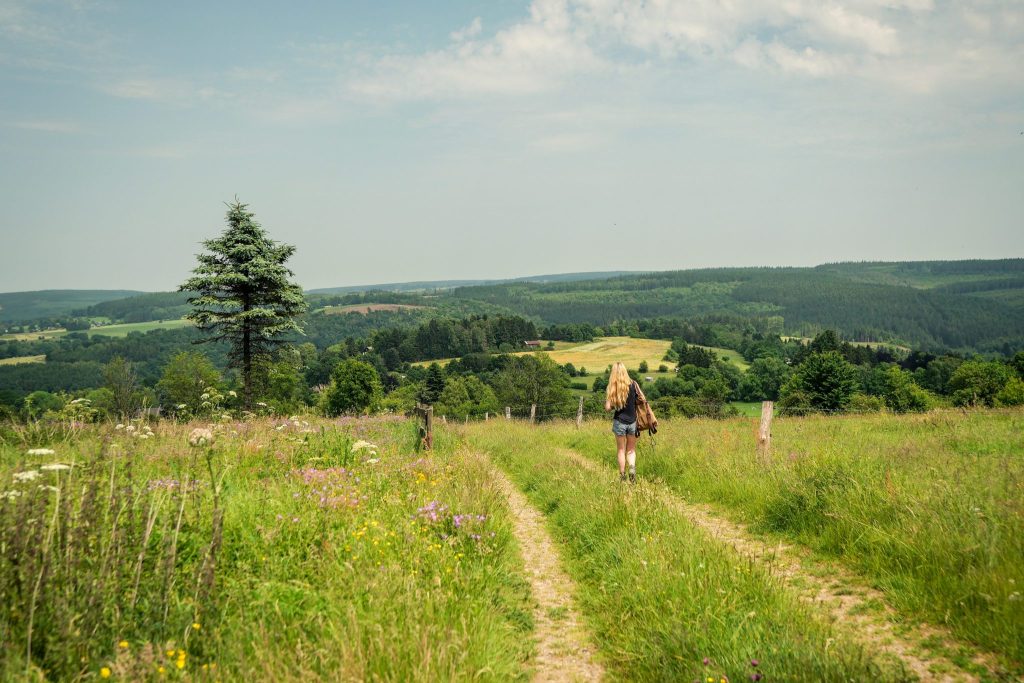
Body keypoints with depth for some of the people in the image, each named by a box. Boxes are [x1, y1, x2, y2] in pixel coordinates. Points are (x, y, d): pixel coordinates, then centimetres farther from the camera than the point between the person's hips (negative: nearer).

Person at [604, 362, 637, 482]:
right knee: (631, 450, 13)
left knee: (621, 450, 12)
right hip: (632, 421, 1)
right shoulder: (633, 384, -6)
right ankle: (632, 468, -12)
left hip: (619, 422, -1)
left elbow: (607, 407, -11)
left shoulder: (611, 388, -9)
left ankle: (622, 476, 12)